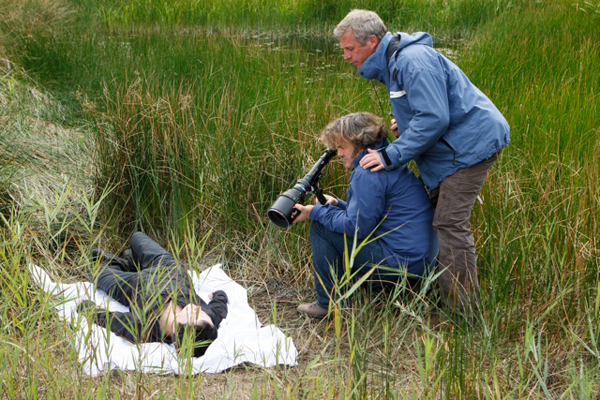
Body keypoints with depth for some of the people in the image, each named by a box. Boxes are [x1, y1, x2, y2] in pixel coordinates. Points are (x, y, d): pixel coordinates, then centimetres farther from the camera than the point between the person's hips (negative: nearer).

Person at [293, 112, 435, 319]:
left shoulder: (368, 173, -16)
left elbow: (357, 226, -18)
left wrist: (315, 212, -8)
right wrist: (337, 204, 12)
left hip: (400, 261, -11)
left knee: (321, 227, -6)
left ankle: (330, 305, -1)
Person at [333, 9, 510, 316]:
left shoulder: (413, 61, -20)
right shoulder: (392, 63, 14)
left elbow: (434, 118, -26)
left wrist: (391, 155, -24)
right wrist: (405, 124, 7)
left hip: (469, 144, -11)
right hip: (457, 144, 11)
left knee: (449, 223, -12)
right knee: (437, 213, 12)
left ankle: (464, 314, -9)